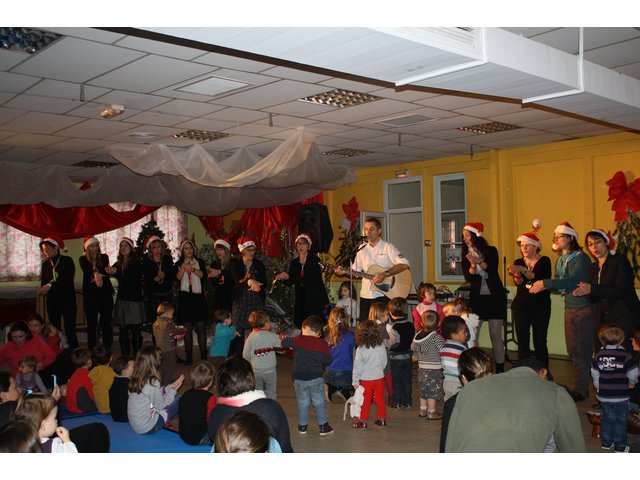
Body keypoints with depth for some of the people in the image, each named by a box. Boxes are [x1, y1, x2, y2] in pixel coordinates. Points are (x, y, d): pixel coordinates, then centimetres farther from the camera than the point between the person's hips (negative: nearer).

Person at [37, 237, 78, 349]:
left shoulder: (67, 260, -1)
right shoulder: (45, 264, 13)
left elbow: (68, 279, -14)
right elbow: (43, 282, 12)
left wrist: (50, 285, -20)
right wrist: (43, 290, -11)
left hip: (67, 300, -5)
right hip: (52, 301, 5)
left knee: (70, 331, -9)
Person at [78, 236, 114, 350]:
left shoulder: (104, 257, 6)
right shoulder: (83, 259, 3)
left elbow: (106, 271, -11)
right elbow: (86, 269, -20)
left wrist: (97, 273, -33)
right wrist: (96, 273, -41)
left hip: (105, 294, 1)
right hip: (90, 295, -1)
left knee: (107, 324, 1)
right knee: (91, 325, 3)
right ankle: (92, 352, 9)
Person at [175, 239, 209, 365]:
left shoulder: (199, 262, 10)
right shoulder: (178, 264, 10)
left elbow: (203, 274, -8)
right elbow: (178, 277, -7)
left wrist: (192, 269, -21)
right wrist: (184, 267, -20)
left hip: (198, 298, -1)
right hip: (185, 298, 1)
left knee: (201, 326, -4)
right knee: (187, 328, 2)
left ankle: (203, 356, 0)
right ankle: (189, 357, 7)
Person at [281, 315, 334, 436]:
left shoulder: (298, 340, -12)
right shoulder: (323, 344, -7)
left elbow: (284, 342, 2)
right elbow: (328, 360, 2)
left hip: (299, 378, 0)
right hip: (316, 378, 0)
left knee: (302, 403, 15)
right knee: (319, 403, 13)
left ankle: (303, 426, 25)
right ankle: (323, 427, 18)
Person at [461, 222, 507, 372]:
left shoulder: (491, 251, 1)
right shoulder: (466, 255, 7)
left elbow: (493, 270, -11)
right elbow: (468, 278, -2)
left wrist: (479, 261, -24)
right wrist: (472, 264, -19)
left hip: (494, 296, -2)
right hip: (476, 297, 2)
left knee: (496, 335, -2)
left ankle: (500, 369, 5)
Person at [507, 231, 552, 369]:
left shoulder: (544, 261, 1)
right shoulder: (518, 262, 10)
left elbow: (539, 277, -18)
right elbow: (518, 282, -6)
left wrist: (522, 269, -31)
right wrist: (516, 275, -29)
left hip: (540, 307, -2)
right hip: (521, 306, 3)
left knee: (540, 342, -3)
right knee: (522, 342, 0)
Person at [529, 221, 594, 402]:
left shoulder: (581, 257, -12)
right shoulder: (559, 260, 12)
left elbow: (573, 281, -25)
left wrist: (545, 283, -27)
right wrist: (542, 287, -3)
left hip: (585, 309, -8)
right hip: (569, 310, 8)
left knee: (583, 351, -4)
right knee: (573, 351, 10)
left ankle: (581, 389, 4)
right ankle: (580, 387, 20)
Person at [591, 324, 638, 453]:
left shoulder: (599, 355, -4)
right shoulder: (625, 355, -15)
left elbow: (594, 374, 2)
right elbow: (633, 373, -11)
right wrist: (632, 382, 12)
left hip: (604, 395, 3)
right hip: (621, 396, -3)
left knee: (606, 419, 17)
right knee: (620, 421, 9)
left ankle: (606, 442, 25)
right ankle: (620, 446, 15)